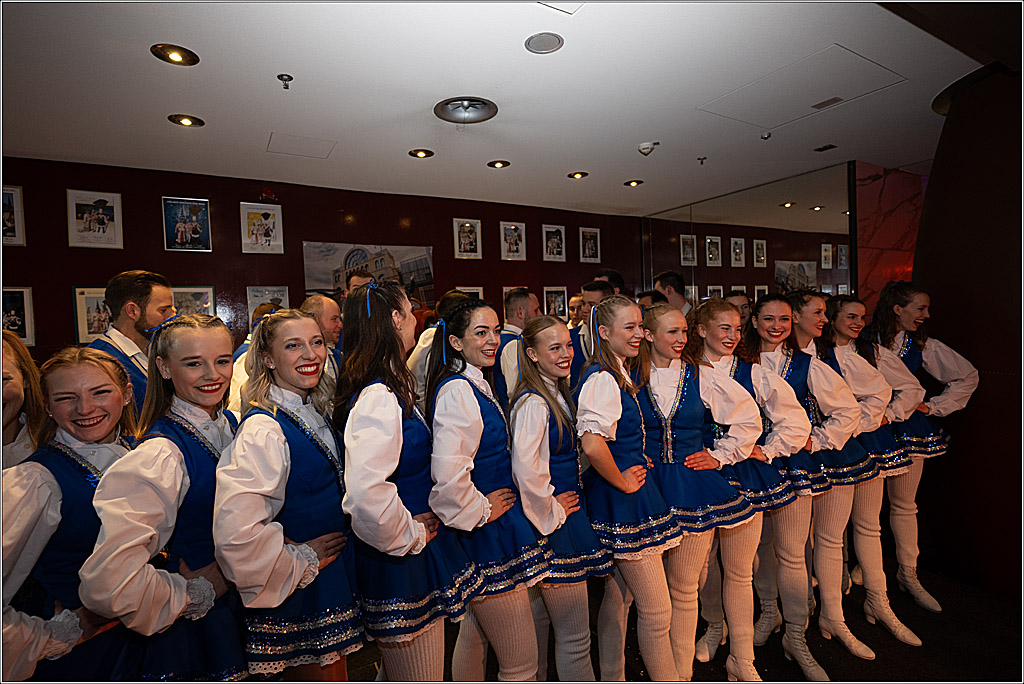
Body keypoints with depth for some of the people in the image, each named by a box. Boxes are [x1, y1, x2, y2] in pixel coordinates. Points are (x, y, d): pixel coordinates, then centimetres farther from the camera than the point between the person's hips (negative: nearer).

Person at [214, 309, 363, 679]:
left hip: (333, 585, 8)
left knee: (335, 673, 23)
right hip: (298, 602, -8)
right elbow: (235, 534, -34)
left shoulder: (317, 416, 2)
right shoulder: (263, 430, -25)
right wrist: (300, 561, -19)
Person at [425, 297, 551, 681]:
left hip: (479, 535, 10)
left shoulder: (475, 384, 9)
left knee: (471, 642, 25)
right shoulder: (458, 391, -22)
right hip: (487, 538, -9)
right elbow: (448, 475, -32)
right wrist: (481, 510, -16)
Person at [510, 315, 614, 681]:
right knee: (575, 636, 6)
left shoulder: (558, 395, 9)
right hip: (554, 526, -9)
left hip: (564, 512, 9)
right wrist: (551, 515, -15)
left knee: (540, 623, 23)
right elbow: (526, 471, -29)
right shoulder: (533, 403, -21)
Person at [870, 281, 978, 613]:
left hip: (907, 429, 3)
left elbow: (968, 376, 14)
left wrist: (933, 407, 6)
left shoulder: (924, 346, 4)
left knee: (904, 504, 11)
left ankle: (908, 575, 25)